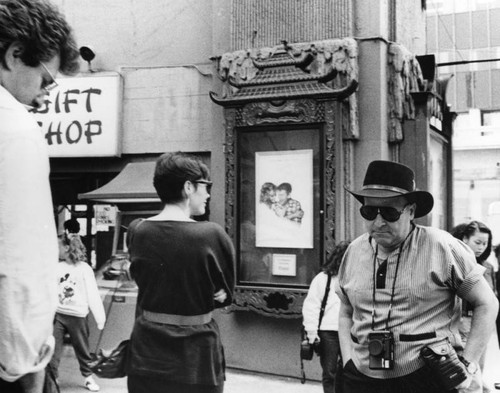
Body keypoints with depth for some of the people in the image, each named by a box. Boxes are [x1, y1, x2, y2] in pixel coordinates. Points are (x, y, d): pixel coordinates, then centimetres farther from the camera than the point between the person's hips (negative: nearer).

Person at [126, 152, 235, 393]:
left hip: (146, 356, 4)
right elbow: (226, 295, -4)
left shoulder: (135, 231, -4)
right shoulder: (211, 235, -17)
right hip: (195, 359, -4)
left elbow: (145, 283, 7)